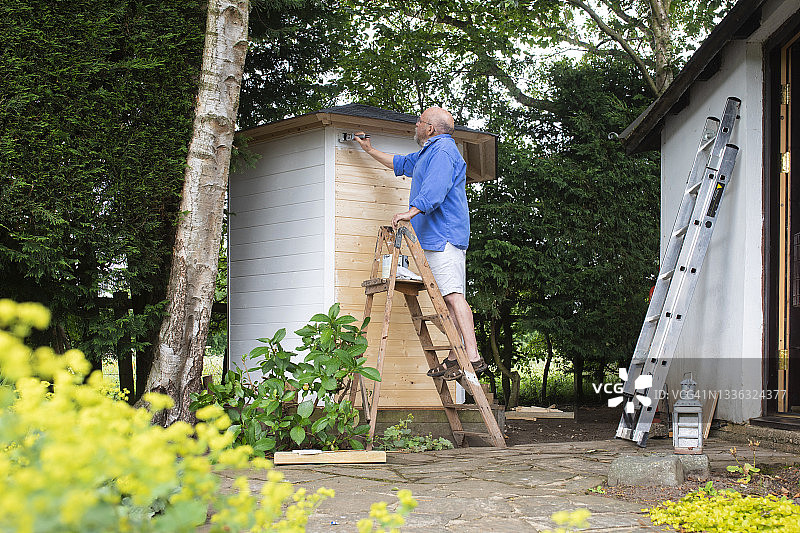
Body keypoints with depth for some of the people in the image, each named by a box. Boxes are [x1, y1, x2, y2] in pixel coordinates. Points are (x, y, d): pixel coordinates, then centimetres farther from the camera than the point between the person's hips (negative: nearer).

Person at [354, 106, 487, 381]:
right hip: (435, 238, 11)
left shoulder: (442, 150, -7)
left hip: (444, 236, -11)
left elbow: (436, 188, -23)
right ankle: (453, 358, 4)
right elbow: (400, 163, 45)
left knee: (453, 295, -19)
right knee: (450, 298, 6)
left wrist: (412, 211, -34)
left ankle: (473, 356, -26)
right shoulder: (427, 154, 27)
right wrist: (370, 150, 50)